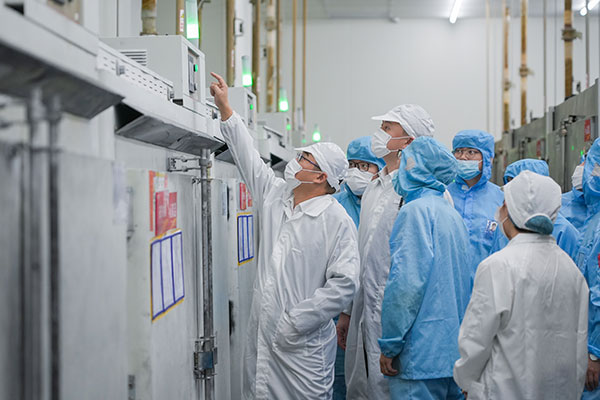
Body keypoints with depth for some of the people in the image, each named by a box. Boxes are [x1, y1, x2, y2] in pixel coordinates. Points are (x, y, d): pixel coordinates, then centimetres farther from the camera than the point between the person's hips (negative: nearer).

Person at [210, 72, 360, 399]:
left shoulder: (337, 221, -11)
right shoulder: (275, 195, 9)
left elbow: (344, 283, -18)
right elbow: (248, 158, 20)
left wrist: (294, 323, -18)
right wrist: (225, 107, 20)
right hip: (260, 336, 7)